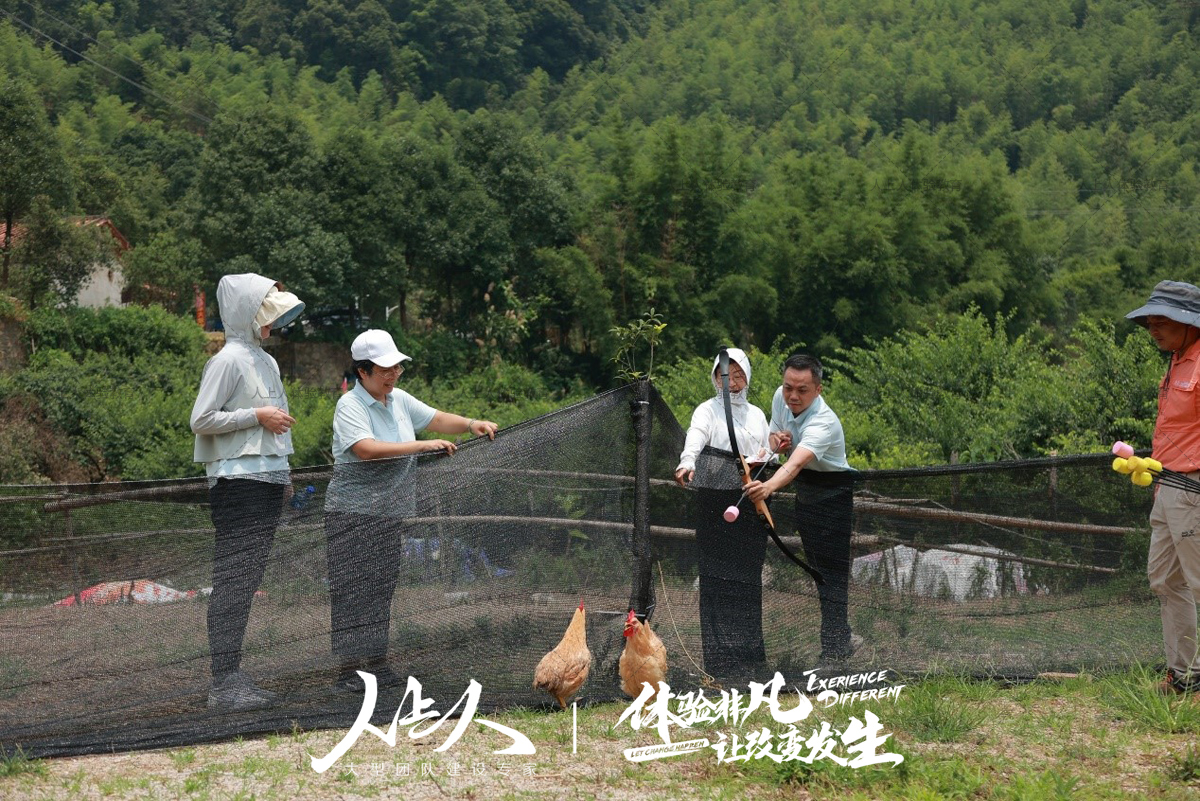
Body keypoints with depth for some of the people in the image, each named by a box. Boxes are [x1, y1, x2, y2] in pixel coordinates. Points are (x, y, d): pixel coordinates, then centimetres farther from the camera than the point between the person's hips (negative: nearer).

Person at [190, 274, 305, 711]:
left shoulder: (266, 361, 17)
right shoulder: (229, 360, -9)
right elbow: (201, 420, -13)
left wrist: (284, 475, 19)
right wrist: (257, 415, -14)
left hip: (266, 480, 9)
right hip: (238, 481, -9)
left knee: (246, 580, 9)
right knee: (233, 578, -10)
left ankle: (234, 678, 12)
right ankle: (224, 683, -11)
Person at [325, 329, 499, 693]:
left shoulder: (400, 400, 10)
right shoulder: (350, 405, -13)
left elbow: (437, 419, 18)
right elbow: (366, 448, -27)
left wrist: (471, 424, -2)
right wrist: (421, 445, -29)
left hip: (391, 513, 7)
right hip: (353, 513, -7)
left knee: (383, 588, 10)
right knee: (352, 591, -6)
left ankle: (377, 662, 18)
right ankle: (347, 669, -1)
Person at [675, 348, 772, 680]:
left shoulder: (757, 414, 18)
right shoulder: (707, 411, 1)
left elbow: (770, 458, 22)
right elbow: (695, 439, -19)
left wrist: (762, 462, -2)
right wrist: (687, 464, -40)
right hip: (715, 500, -5)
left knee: (749, 576, 6)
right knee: (717, 578, -8)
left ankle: (749, 651, 15)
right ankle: (720, 657, -7)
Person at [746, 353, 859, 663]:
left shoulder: (823, 423, -32)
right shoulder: (780, 397, -7)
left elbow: (795, 464, -49)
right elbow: (774, 435, 12)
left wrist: (769, 486, -68)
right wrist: (776, 441, -13)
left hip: (833, 494, -8)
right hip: (805, 491, 8)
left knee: (832, 571, -12)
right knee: (817, 564, 14)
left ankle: (834, 648, -13)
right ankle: (842, 635, 26)